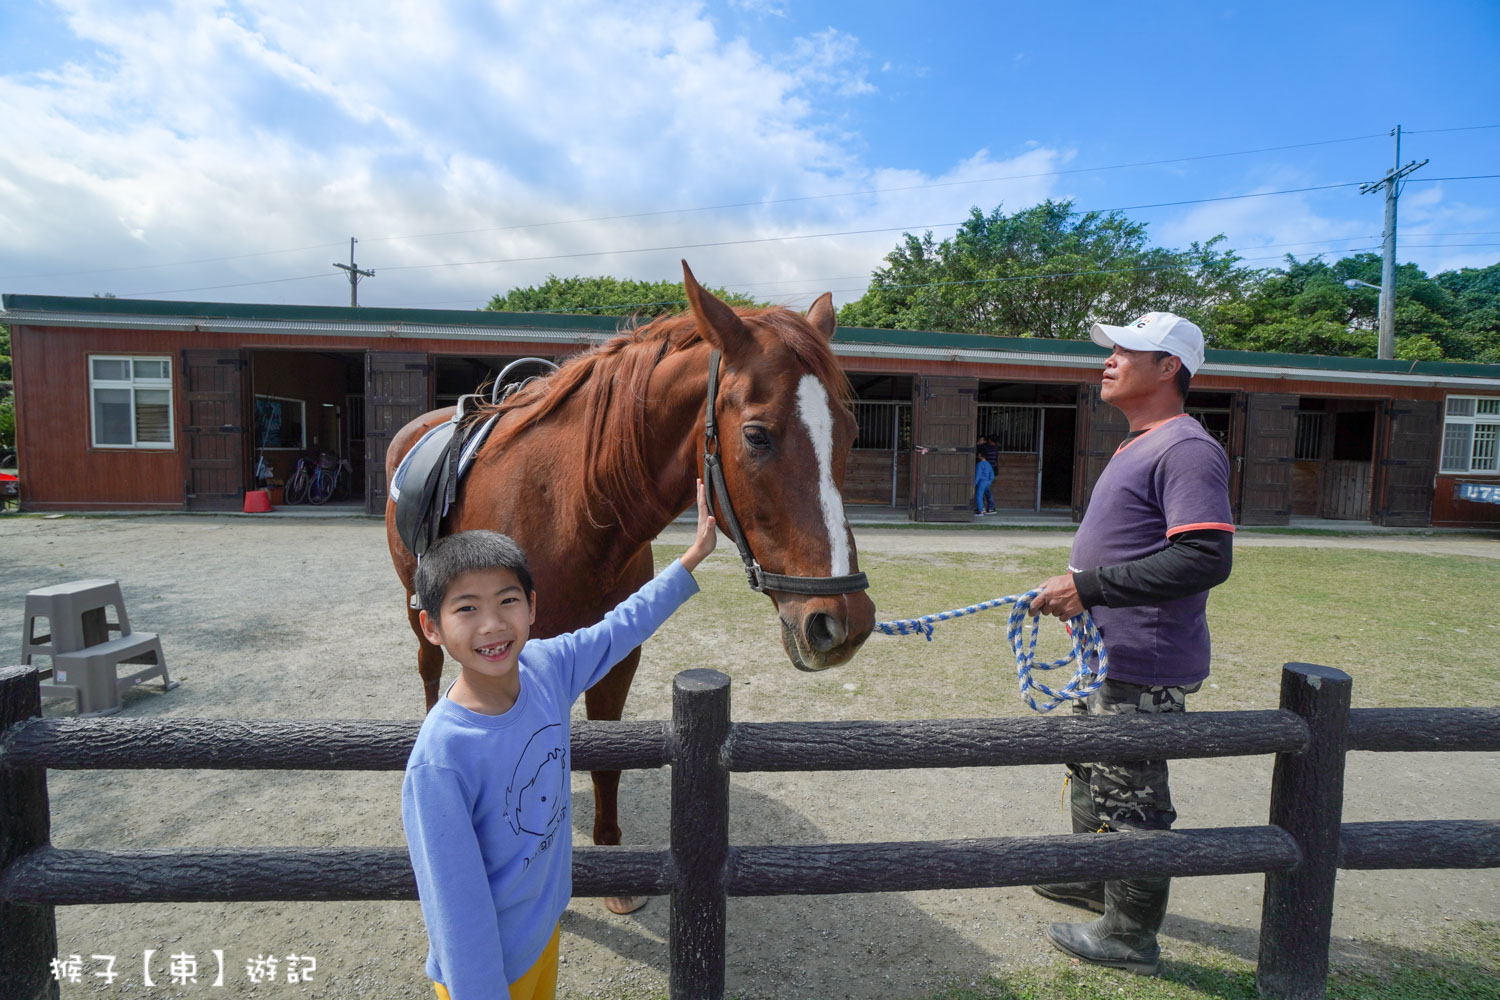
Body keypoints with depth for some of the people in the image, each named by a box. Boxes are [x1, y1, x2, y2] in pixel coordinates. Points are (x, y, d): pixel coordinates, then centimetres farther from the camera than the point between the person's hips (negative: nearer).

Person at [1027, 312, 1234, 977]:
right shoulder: (1138, 447, 14)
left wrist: (1088, 585, -28)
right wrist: (1078, 588, 13)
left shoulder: (1186, 450, -19)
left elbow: (1206, 558, -29)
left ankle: (1130, 934, 24)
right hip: (1109, 654, 11)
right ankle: (1095, 879, 46)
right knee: (1091, 771, 25)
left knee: (1131, 797, 4)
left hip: (1145, 667, -11)